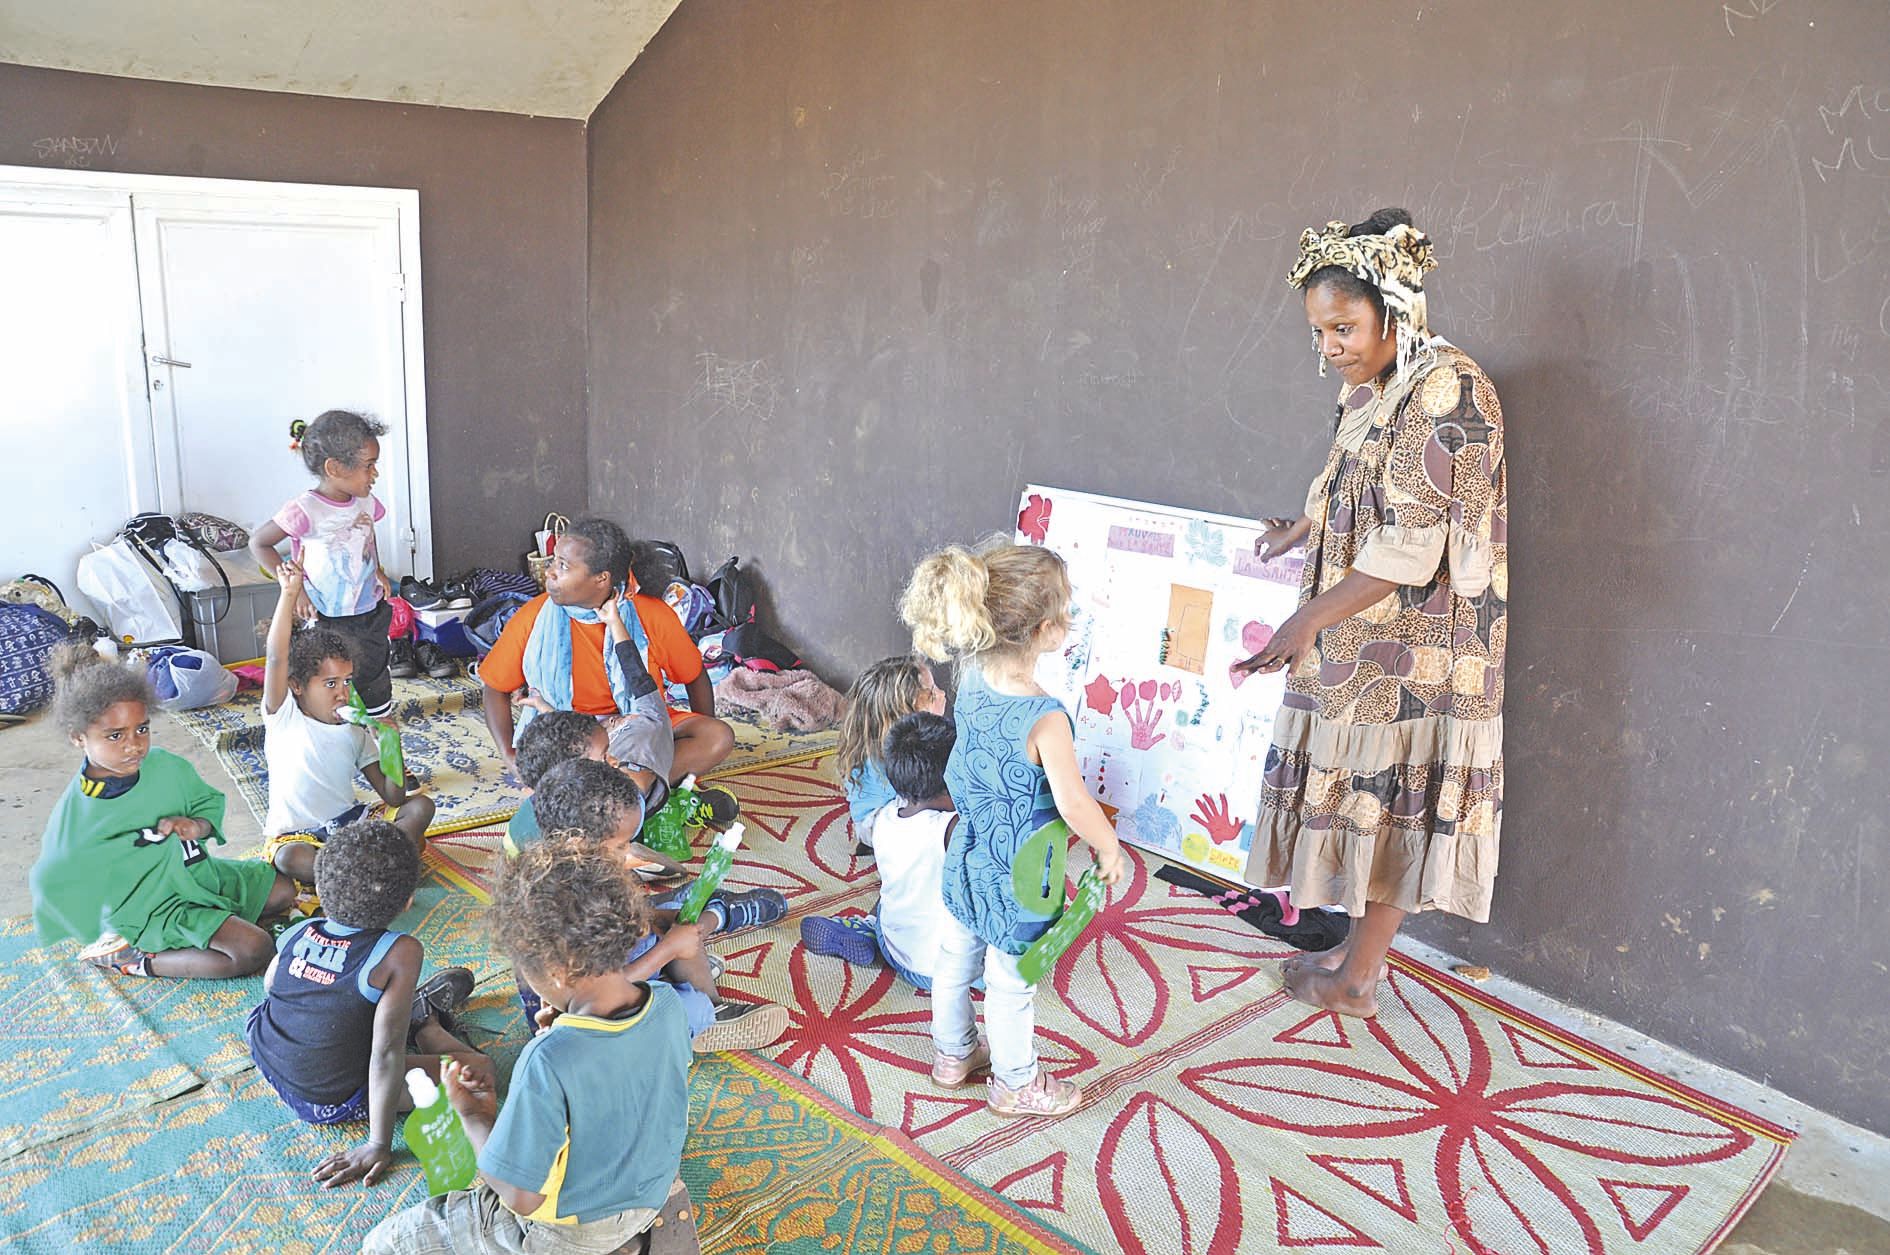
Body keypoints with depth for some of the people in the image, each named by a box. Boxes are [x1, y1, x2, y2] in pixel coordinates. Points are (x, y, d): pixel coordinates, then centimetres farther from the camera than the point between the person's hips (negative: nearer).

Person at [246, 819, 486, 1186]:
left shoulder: (297, 932, -11)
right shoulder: (399, 953, -26)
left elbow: (268, 988, 10)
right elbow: (387, 1053, -24)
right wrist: (378, 1146, -16)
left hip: (265, 1060, 6)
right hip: (332, 1103, -6)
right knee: (479, 1068, -2)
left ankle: (415, 1011, 32)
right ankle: (428, 1027, 24)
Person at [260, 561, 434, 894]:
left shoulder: (354, 732, 7)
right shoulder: (283, 717, -4)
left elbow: (393, 798, 3)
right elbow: (276, 659, -23)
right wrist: (290, 593, -29)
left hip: (351, 823, 5)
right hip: (296, 835, -4)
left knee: (420, 807, -16)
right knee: (289, 858, -38)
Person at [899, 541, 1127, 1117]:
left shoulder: (971, 682, -12)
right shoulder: (1044, 718, -33)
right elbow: (1073, 803, -26)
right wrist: (1109, 849, -11)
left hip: (967, 855, 7)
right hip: (1017, 877, -7)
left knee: (956, 960, 25)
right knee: (1011, 984, 15)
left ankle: (952, 1054, 49)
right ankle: (1015, 1084, 38)